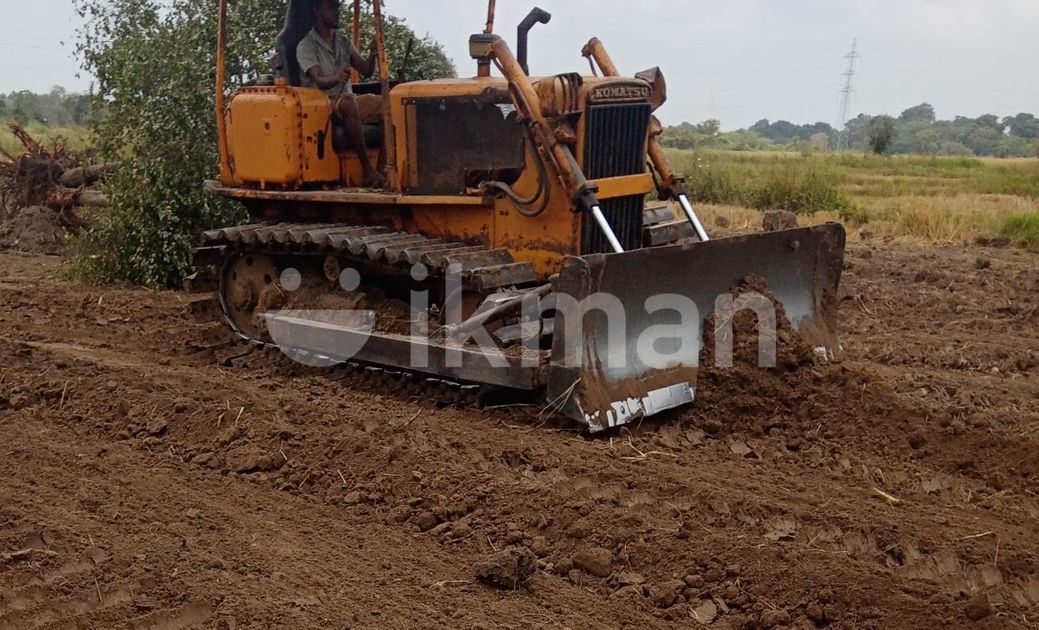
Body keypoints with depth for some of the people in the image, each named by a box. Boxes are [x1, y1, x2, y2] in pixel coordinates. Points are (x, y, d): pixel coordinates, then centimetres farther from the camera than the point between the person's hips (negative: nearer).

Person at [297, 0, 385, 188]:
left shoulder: (343, 43, 16)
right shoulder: (306, 46, -5)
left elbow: (366, 71, 6)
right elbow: (319, 81, -20)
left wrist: (373, 54, -16)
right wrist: (335, 79, -43)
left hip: (347, 105, 7)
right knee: (348, 103, -39)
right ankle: (367, 168, -38)